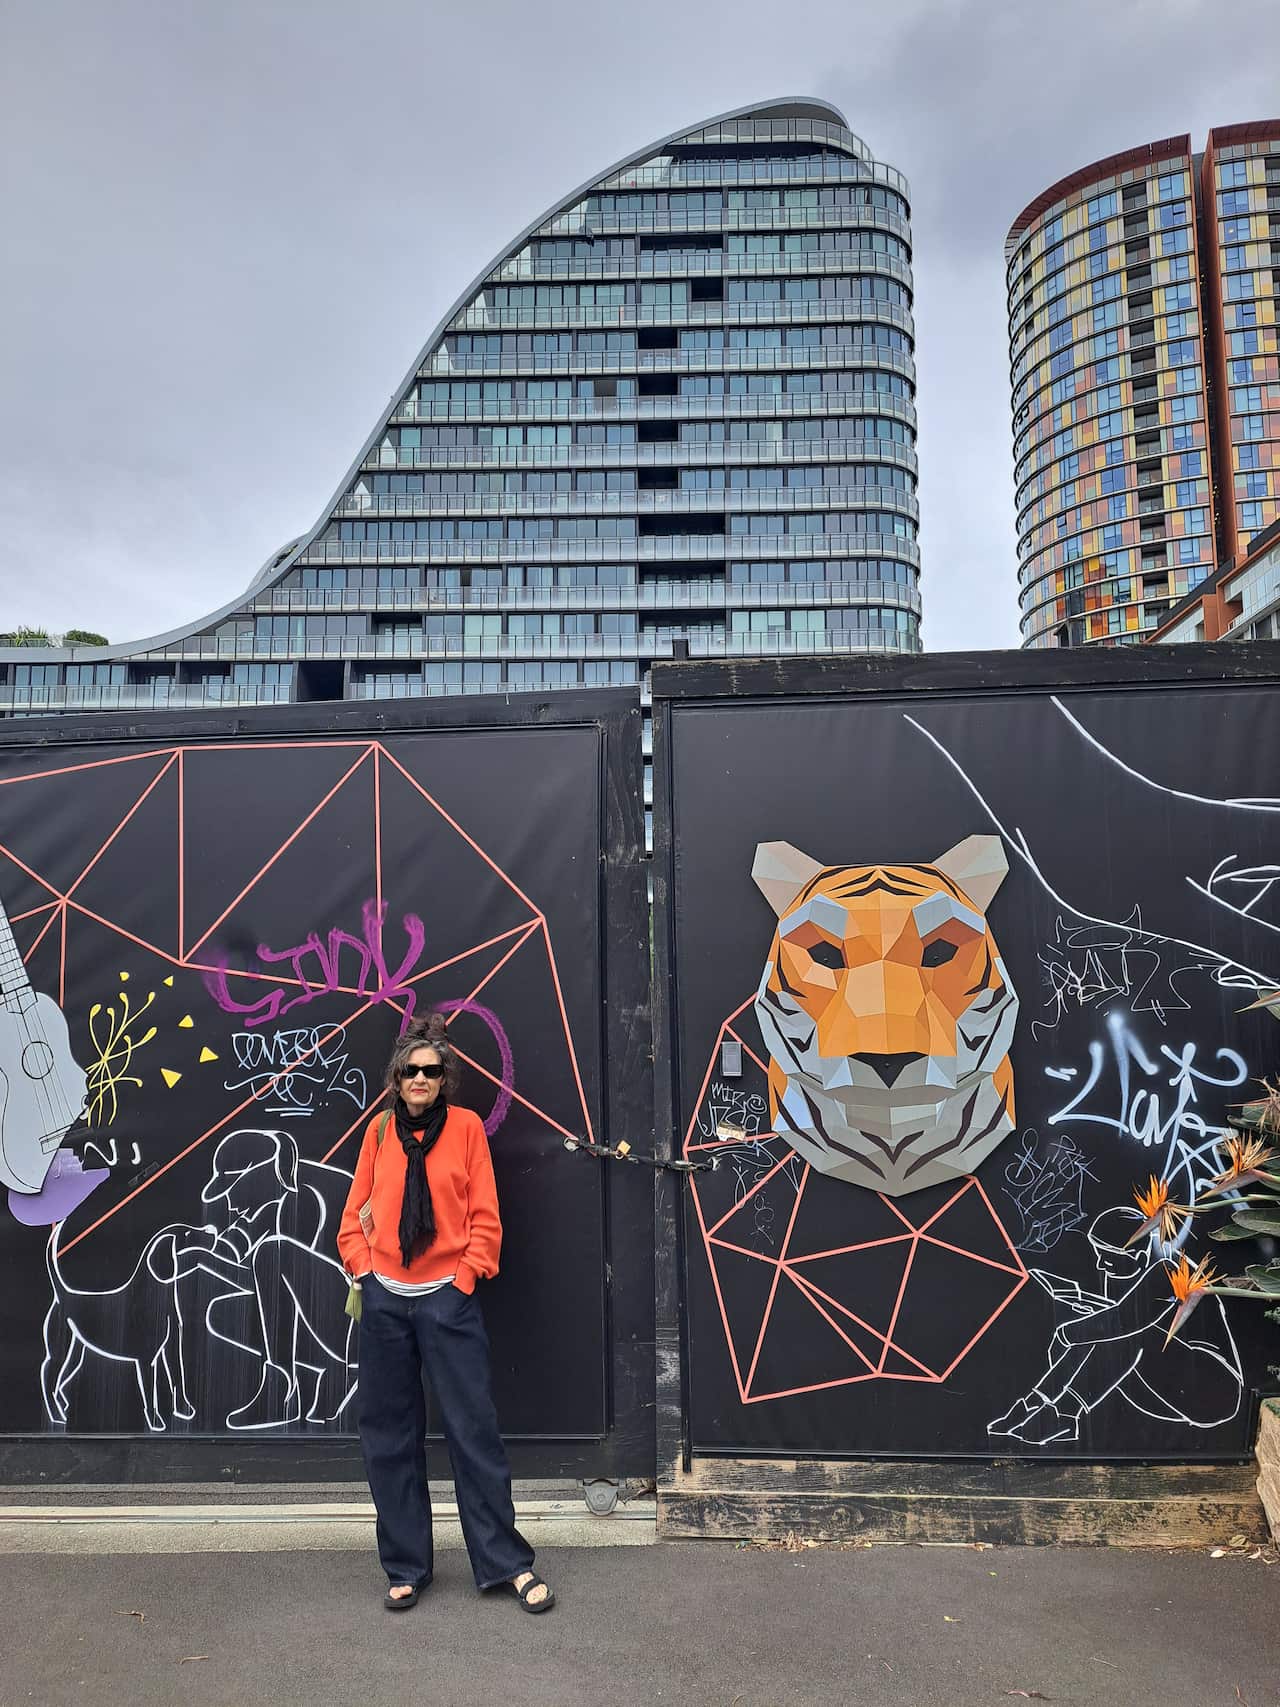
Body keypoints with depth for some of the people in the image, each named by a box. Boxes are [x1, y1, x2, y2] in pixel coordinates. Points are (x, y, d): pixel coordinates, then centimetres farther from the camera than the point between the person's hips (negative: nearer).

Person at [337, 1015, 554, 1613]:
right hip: (384, 1298, 3)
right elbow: (355, 1211, 10)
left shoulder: (466, 1126, 0)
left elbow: (484, 1216, 0)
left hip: (448, 1299, -3)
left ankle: (508, 1562, 13)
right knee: (389, 1434, 10)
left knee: (473, 1428, 0)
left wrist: (465, 1275, -7)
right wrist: (362, 1268, -2)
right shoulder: (379, 1130, 6)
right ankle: (405, 1567, 24)